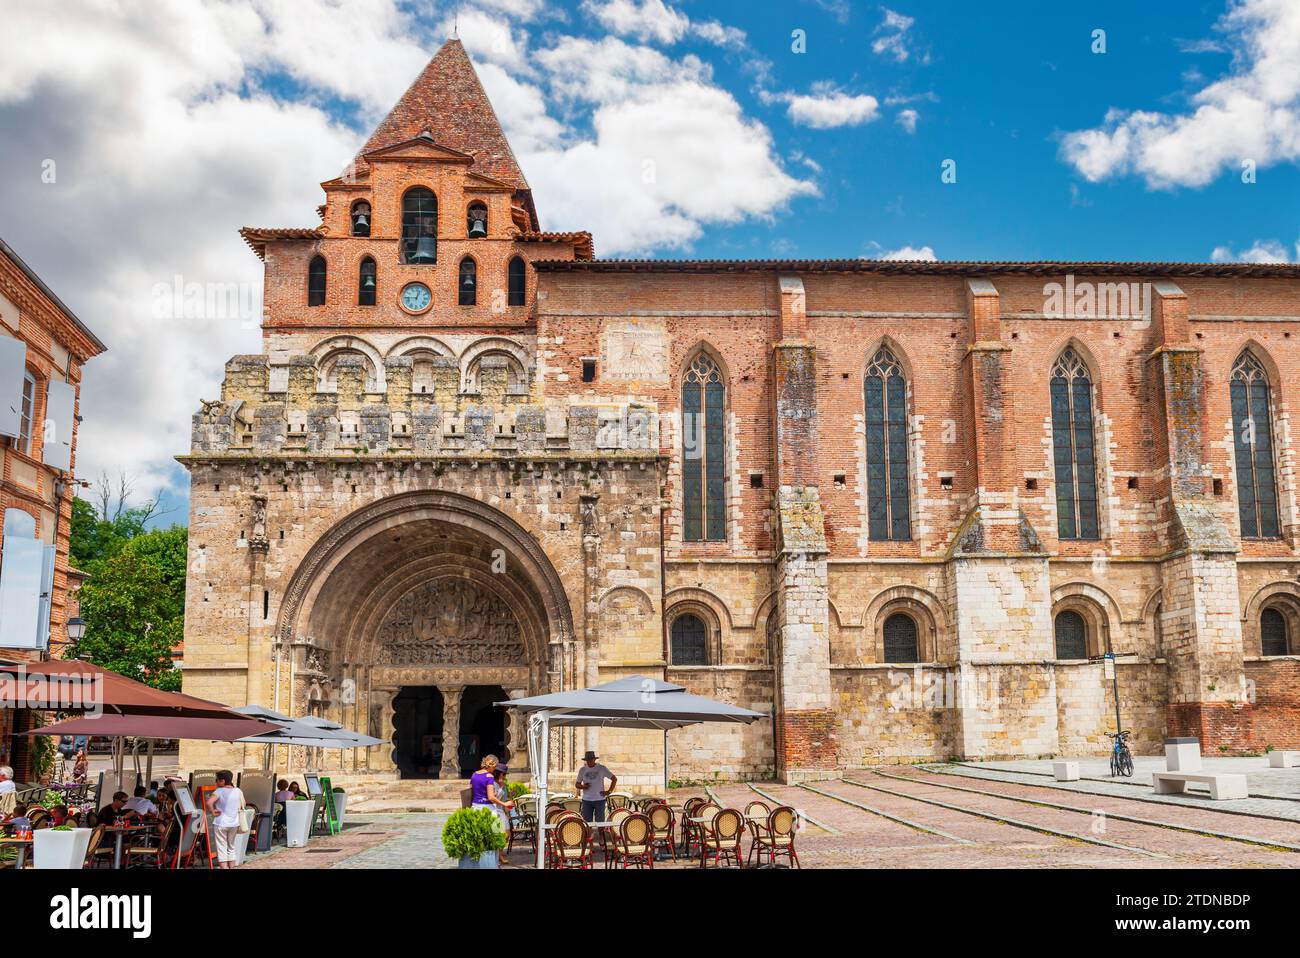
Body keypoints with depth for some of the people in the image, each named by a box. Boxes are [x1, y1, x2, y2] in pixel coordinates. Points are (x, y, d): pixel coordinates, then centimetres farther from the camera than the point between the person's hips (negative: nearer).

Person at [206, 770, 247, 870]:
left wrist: (212, 811, -14)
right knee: (231, 848, 19)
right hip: (234, 824, 5)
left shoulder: (219, 791, -12)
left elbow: (209, 802, -27)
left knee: (221, 849, -1)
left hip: (220, 824, -5)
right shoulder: (238, 791, 2)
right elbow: (243, 805, 14)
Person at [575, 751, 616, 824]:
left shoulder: (601, 768, -1)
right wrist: (583, 786, -11)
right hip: (586, 800, 2)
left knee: (600, 822, -1)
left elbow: (614, 779, 3)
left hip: (599, 799, -2)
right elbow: (577, 784, 11)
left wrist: (609, 791, -3)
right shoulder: (582, 770, 6)